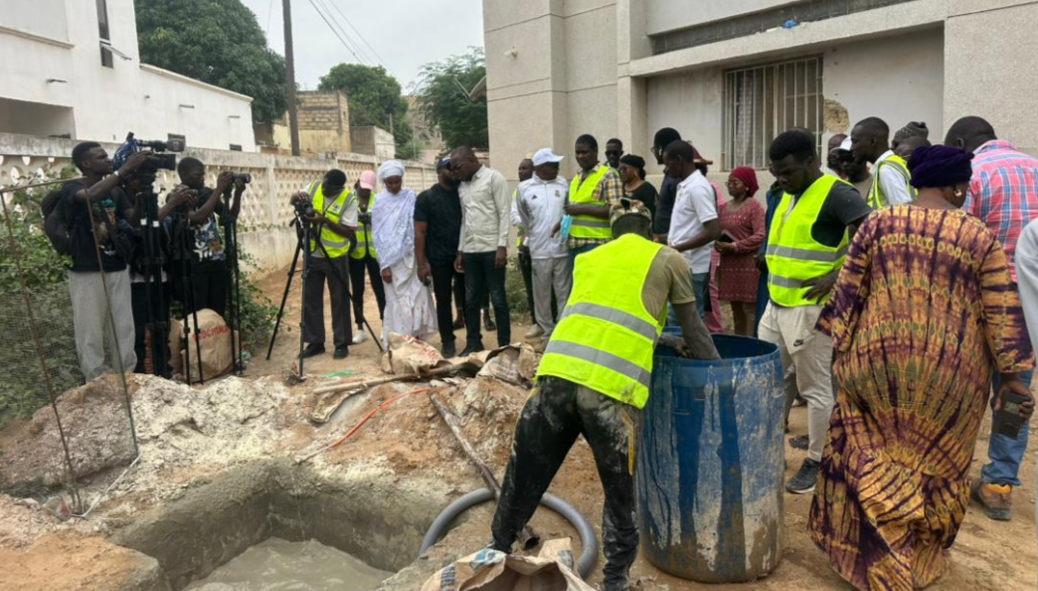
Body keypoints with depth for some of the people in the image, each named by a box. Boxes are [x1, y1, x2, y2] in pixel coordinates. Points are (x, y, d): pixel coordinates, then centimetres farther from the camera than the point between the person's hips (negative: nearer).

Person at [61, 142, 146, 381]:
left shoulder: (116, 191, 9)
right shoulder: (71, 188, -6)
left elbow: (134, 220, -1)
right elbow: (91, 196, -30)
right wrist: (124, 169, -30)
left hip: (118, 270, 5)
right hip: (87, 273, -4)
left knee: (124, 331, 7)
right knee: (91, 334, 0)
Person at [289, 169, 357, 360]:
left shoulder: (349, 199, -15)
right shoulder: (314, 186, -2)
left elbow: (349, 232, -17)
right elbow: (293, 200, 8)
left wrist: (325, 220, -28)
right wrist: (298, 196, -15)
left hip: (336, 257, -5)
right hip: (312, 255, 5)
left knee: (339, 301, 3)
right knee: (311, 300, 8)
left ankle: (342, 344, 11)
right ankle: (315, 342, 18)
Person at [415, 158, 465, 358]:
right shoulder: (426, 197, -2)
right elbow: (420, 232, -5)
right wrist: (421, 263, -11)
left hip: (464, 255, 2)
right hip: (440, 259, -2)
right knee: (443, 301, 5)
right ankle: (447, 342, 15)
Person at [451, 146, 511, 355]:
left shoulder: (494, 178, -4)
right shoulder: (462, 186, 15)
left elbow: (505, 213, -9)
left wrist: (502, 246, -16)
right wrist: (460, 251, 13)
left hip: (491, 249, -6)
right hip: (470, 251, 6)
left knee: (498, 299, 0)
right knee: (471, 300, 9)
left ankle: (504, 345, 10)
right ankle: (473, 343, 20)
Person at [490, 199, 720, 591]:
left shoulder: (588, 258, 28)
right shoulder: (669, 260, 15)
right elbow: (695, 334, 21)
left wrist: (665, 341, 43)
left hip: (557, 374, 4)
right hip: (611, 387, -4)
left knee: (525, 475, 19)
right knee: (620, 492, 17)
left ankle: (498, 551, 36)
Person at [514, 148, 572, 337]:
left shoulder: (562, 183, 4)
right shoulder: (524, 187, 0)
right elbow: (522, 216, 10)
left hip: (562, 247, 1)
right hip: (539, 249, -1)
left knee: (564, 292, 6)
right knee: (542, 294, 7)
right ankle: (547, 330, 20)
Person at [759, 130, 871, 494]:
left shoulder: (836, 194, -14)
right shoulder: (789, 195, 13)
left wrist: (837, 277, -22)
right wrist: (773, 270, 13)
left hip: (810, 308, -9)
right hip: (776, 304, 9)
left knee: (816, 389, 4)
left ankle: (816, 463, 18)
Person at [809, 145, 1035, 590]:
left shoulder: (877, 223, 0)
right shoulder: (979, 237, -2)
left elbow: (848, 291, 1)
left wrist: (841, 346, 9)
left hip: (877, 357, 0)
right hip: (949, 368, 0)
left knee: (871, 459, 15)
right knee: (935, 461, 17)